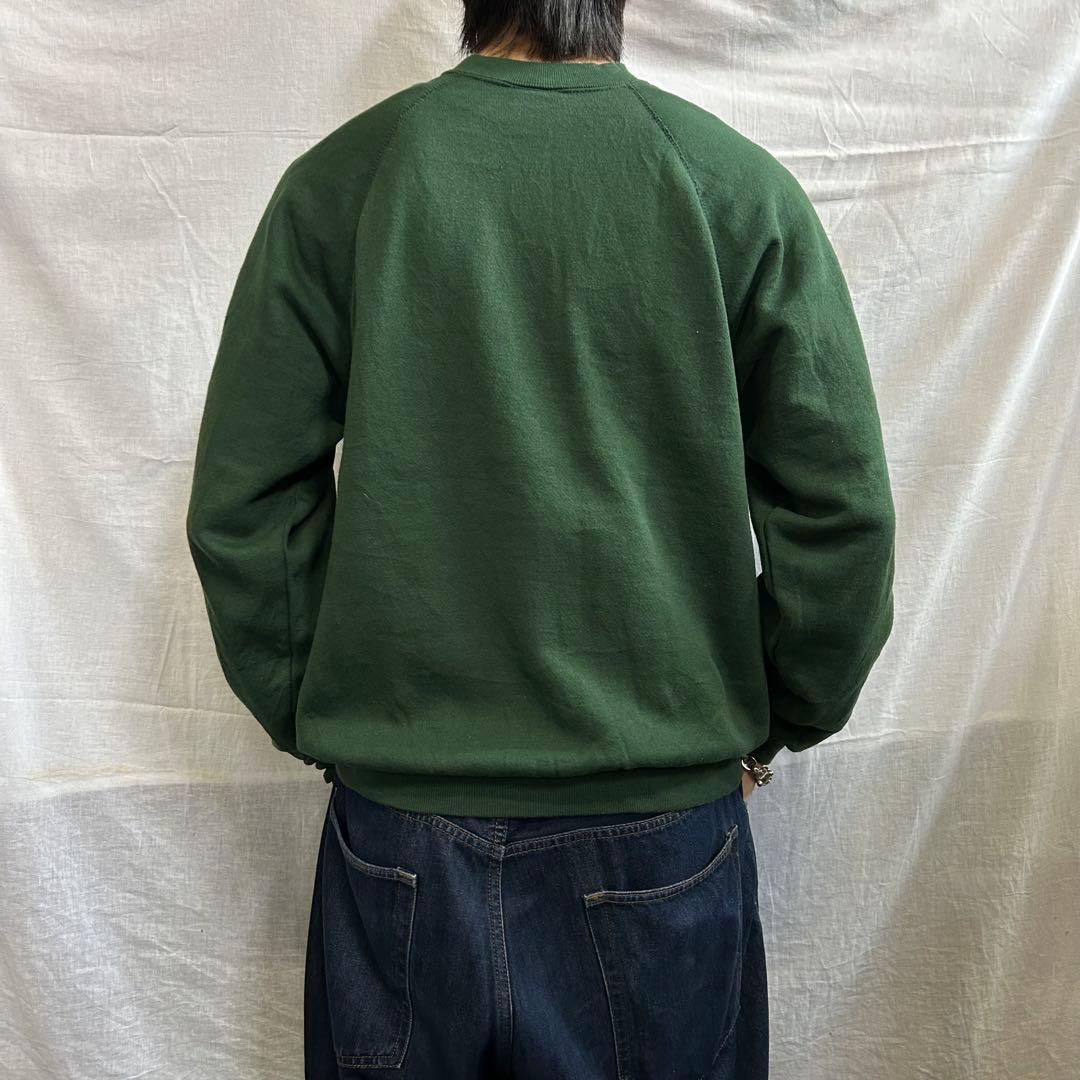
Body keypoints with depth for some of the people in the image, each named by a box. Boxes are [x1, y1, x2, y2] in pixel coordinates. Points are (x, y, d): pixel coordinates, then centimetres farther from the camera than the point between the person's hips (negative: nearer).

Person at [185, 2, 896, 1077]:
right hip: (660, 827, 0)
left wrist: (313, 720, 8)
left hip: (398, 828, 1)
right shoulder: (739, 182, -4)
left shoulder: (336, 179, -3)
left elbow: (239, 505, -4)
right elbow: (839, 513, -4)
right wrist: (776, 724, 10)